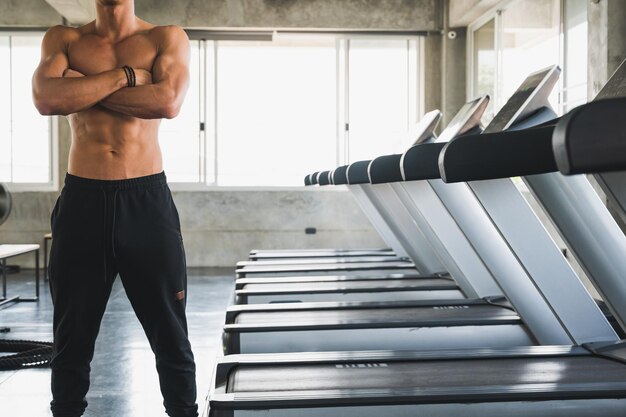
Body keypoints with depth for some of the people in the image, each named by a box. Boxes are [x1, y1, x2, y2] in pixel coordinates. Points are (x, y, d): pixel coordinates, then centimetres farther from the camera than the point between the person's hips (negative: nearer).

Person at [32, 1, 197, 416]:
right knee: (72, 335, 10)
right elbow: (46, 98, -10)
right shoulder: (64, 39, 10)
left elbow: (168, 102, -14)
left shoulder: (167, 38, 6)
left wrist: (83, 88, -9)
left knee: (170, 333, 5)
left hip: (146, 198, -1)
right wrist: (124, 76, -11)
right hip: (82, 199, 1)